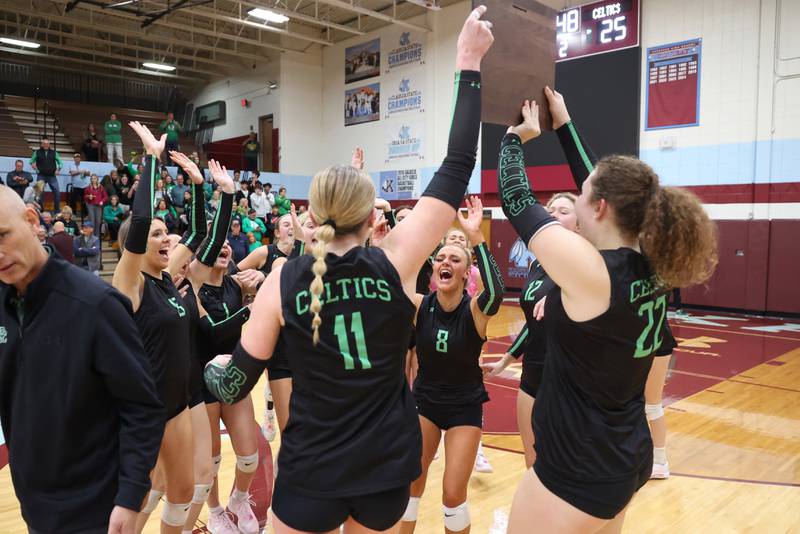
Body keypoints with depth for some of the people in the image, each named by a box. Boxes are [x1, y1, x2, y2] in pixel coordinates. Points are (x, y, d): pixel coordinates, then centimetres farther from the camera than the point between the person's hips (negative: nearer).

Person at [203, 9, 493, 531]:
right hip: (387, 466, 2)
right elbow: (456, 170, -8)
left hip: (311, 471, -1)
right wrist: (469, 66, -2)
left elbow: (235, 386, -5)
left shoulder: (282, 283, -12)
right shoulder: (395, 264, -13)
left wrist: (218, 367, 19)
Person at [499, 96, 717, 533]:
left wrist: (516, 135, 4)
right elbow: (607, 186, 10)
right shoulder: (649, 267, -3)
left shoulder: (588, 267, -25)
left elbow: (515, 199, -13)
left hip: (579, 471, -8)